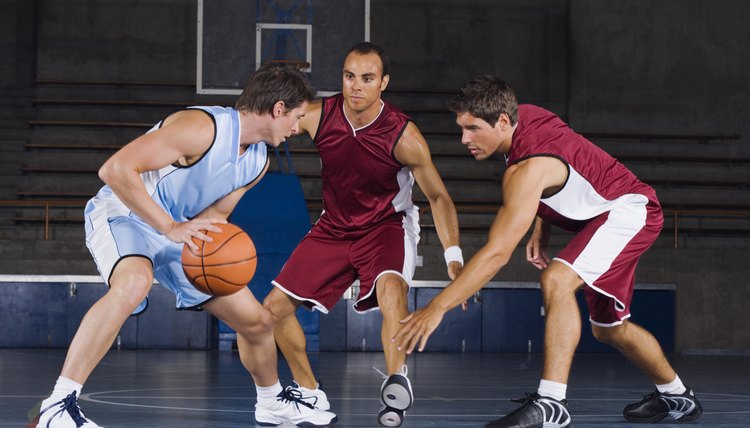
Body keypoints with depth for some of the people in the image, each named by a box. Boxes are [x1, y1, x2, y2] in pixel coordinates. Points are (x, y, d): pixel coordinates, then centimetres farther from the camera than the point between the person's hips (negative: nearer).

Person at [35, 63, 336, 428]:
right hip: (122, 216, -8)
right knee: (134, 283, -41)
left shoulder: (257, 162, 2)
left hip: (180, 233, 8)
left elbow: (214, 214, 11)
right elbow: (115, 170, -31)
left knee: (256, 321, 9)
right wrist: (171, 227, -34)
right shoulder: (203, 128, -26)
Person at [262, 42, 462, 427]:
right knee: (275, 306, 1)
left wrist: (453, 257, -23)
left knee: (391, 288, -37)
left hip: (387, 225, -4)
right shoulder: (317, 116, -17)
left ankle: (396, 381, -30)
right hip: (334, 227, 4)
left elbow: (438, 197, -14)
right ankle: (311, 394, 19)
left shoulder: (404, 137, -24)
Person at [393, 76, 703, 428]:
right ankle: (676, 397, 42)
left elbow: (496, 253, -37)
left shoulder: (529, 168, -33)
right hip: (606, 217, 10)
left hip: (628, 210, -10)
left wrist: (436, 308, -38)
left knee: (557, 281, -33)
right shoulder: (523, 116, -7)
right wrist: (540, 231, 8)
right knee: (609, 328, 21)